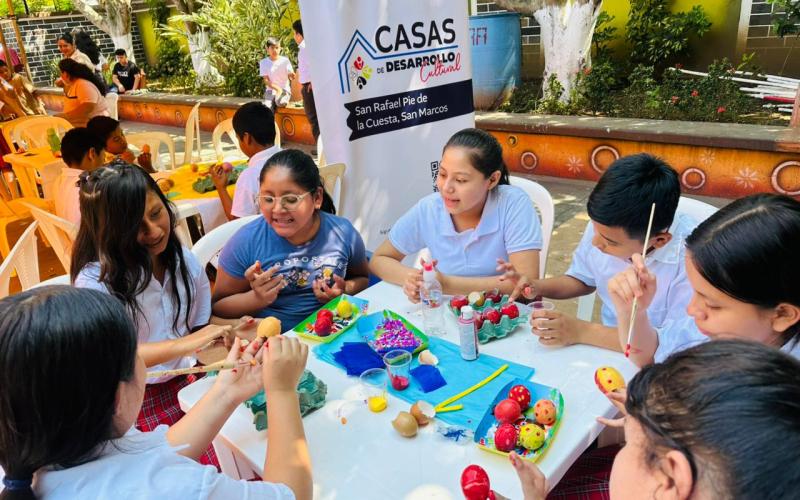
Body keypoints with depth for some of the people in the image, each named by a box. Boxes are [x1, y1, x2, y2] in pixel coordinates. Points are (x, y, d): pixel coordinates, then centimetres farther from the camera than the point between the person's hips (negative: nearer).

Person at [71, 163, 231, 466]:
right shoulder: (96, 279, -11)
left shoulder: (184, 263, 5)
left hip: (188, 386, 5)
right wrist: (182, 345, -33)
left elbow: (201, 328, 9)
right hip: (136, 404, -4)